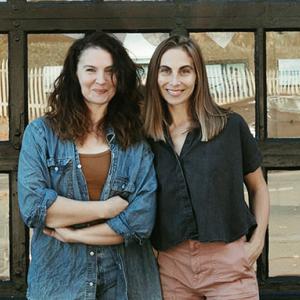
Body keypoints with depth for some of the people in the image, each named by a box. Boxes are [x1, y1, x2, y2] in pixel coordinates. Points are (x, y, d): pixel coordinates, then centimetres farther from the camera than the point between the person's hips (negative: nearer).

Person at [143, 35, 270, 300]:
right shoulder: (146, 137, 2)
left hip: (228, 261, -2)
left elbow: (258, 188, 8)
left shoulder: (231, 126, -3)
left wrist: (257, 240, -4)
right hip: (171, 266, 2)